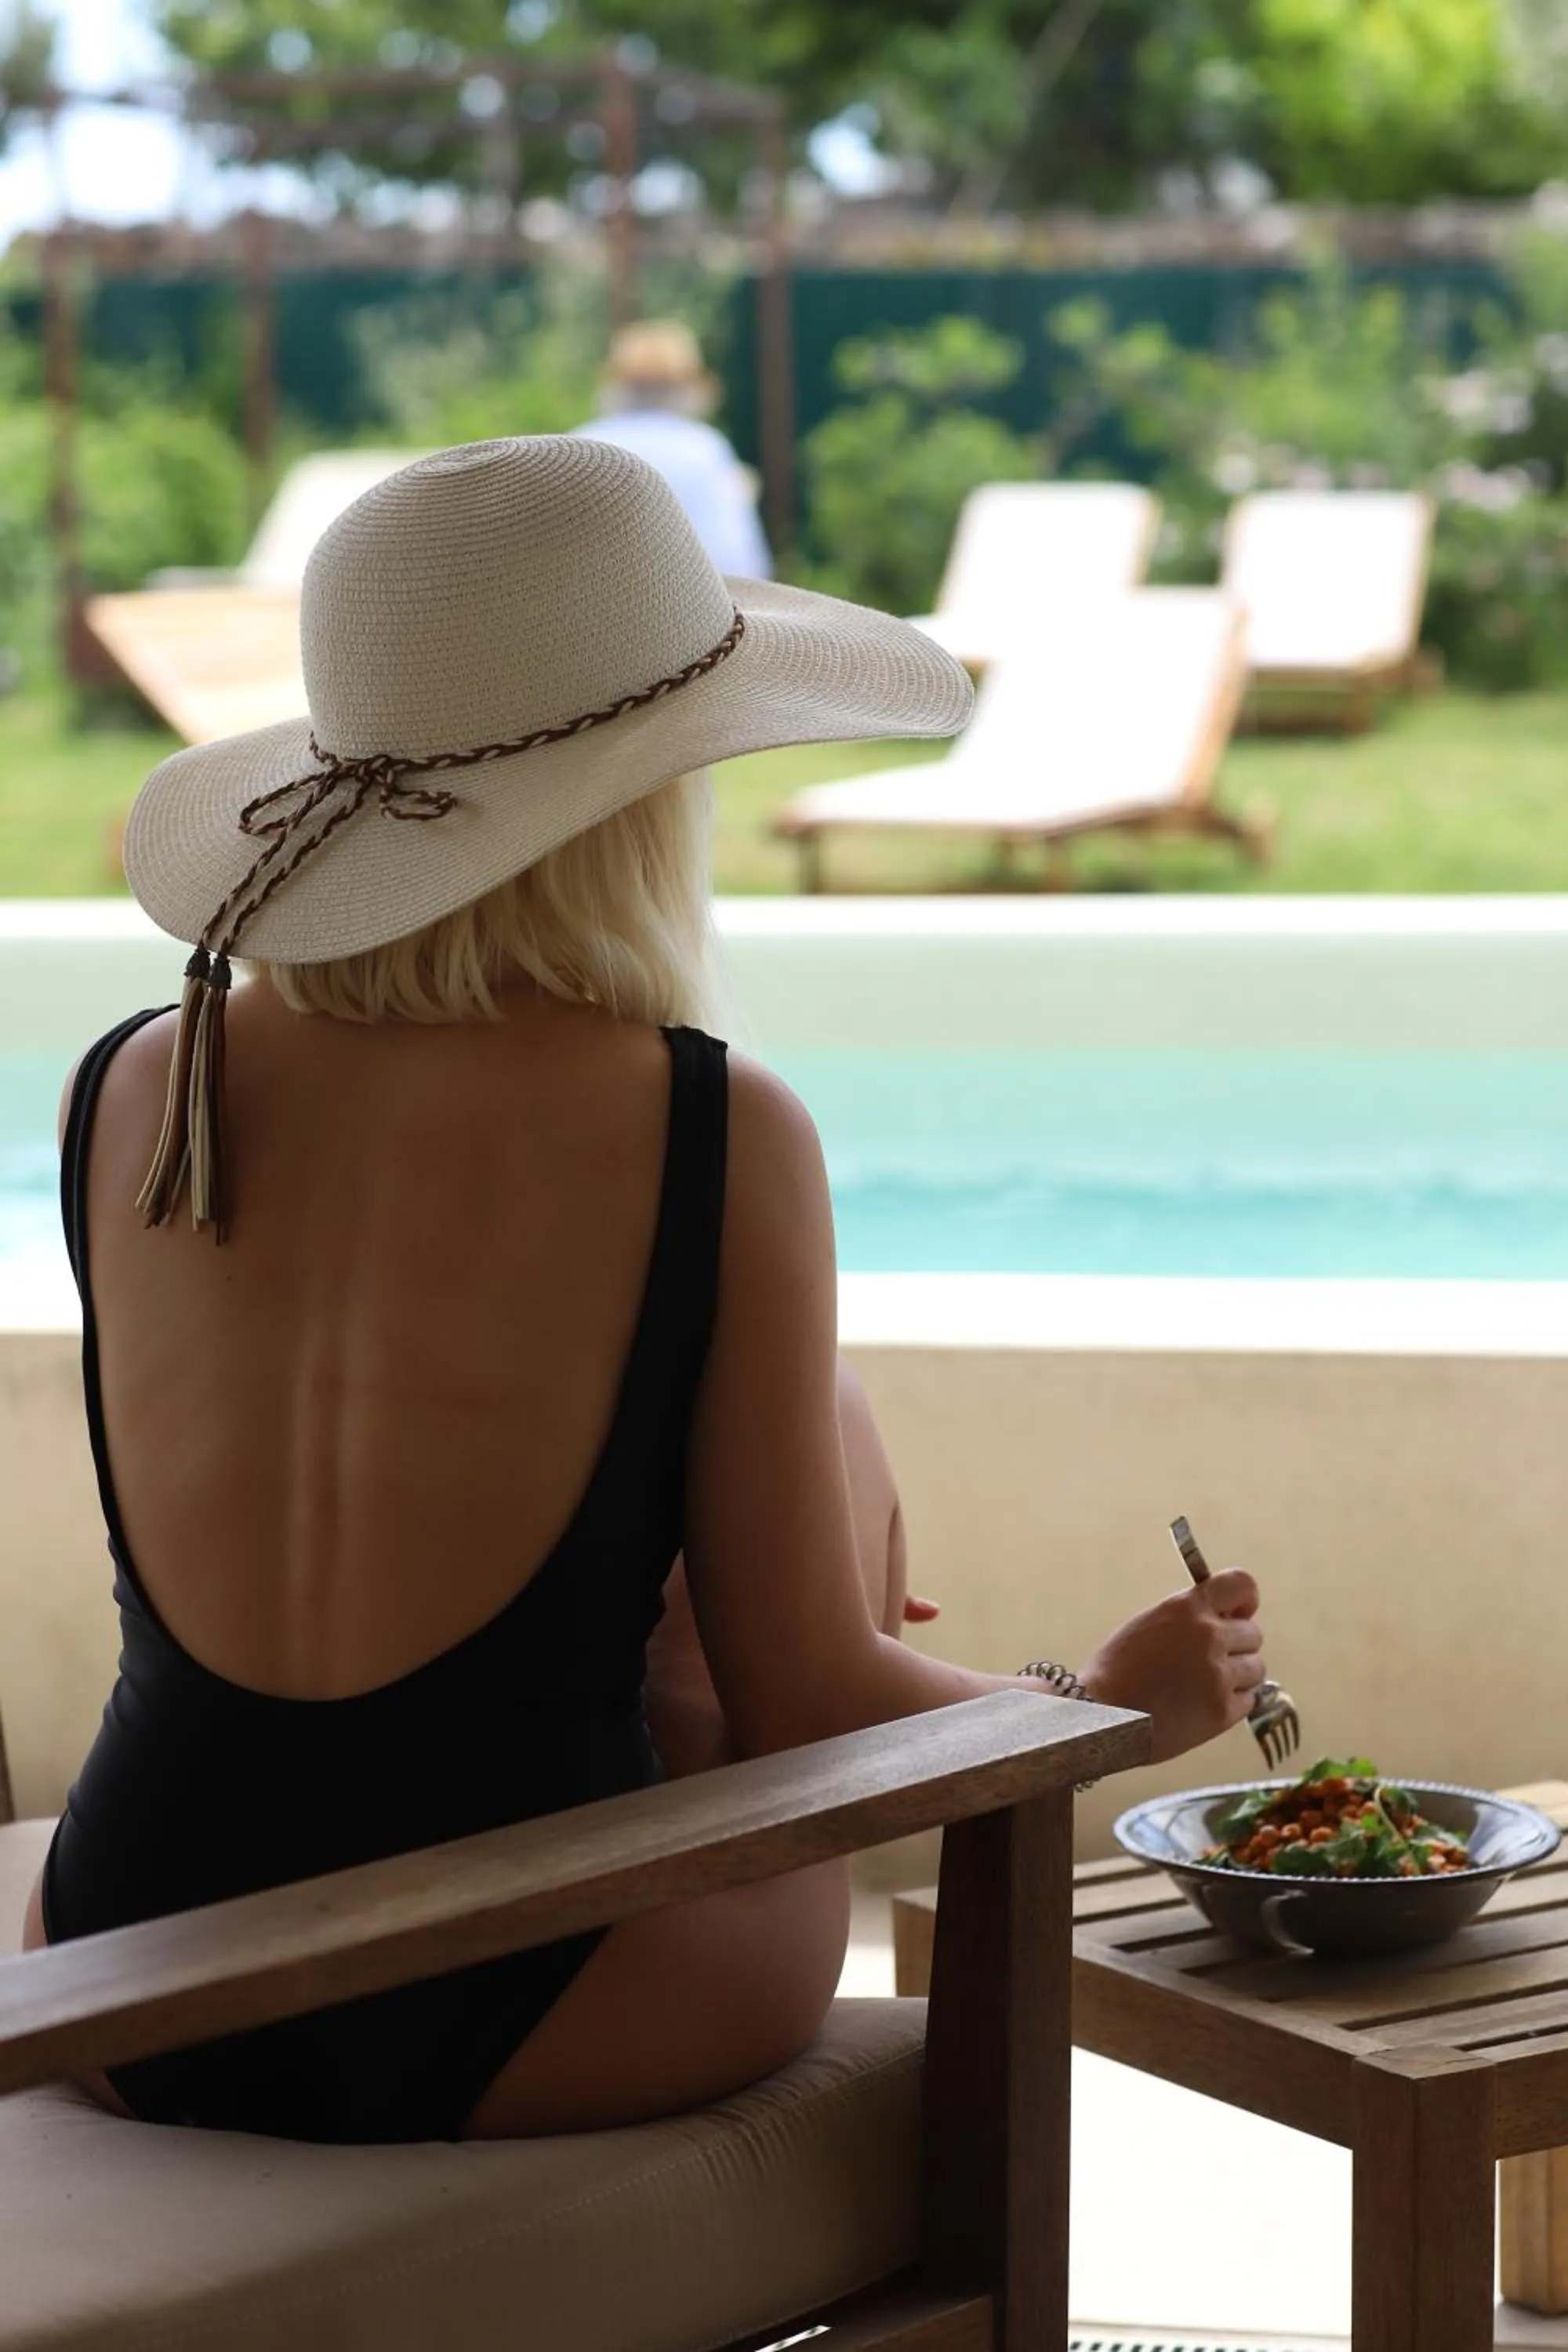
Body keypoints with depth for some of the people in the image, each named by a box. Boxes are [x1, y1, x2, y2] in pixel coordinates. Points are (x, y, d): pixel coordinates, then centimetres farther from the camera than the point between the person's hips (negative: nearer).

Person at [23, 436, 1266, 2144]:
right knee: (835, 1428, 22)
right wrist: (1111, 1705, 14)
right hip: (515, 2036, -4)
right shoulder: (715, 1139, -12)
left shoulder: (122, 1098, 0)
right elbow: (805, 1700, -5)